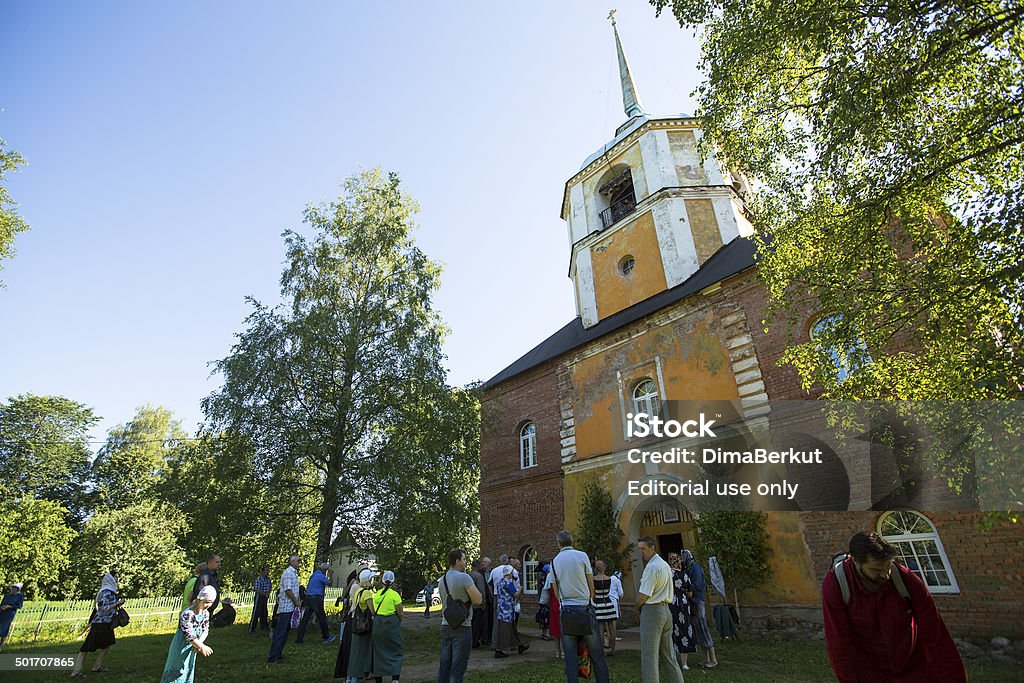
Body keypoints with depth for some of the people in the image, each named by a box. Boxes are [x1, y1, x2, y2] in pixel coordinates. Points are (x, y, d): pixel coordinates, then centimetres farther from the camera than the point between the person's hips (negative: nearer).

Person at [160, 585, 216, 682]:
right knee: (177, 670, 4)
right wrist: (201, 646, -23)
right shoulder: (187, 614, -28)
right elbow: (188, 634, -27)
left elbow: (205, 630, 0)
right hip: (182, 646, -7)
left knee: (189, 670, 18)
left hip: (193, 647, 7)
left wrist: (199, 644, -17)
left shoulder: (206, 613, -5)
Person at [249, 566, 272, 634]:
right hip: (259, 597, -8)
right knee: (256, 613, -5)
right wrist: (265, 594, -15)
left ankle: (264, 627, 27)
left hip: (265, 598, 8)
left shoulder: (268, 579, 5)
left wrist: (268, 593, -7)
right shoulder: (258, 579, -18)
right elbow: (257, 590, -21)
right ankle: (251, 629, 4)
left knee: (264, 613, 15)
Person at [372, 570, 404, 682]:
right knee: (396, 652, 6)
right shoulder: (395, 594, -10)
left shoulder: (376, 594, 5)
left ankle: (378, 678, 19)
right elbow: (400, 614, -6)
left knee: (378, 652, 15)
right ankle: (395, 677, -5)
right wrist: (400, 619, 13)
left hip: (377, 624, 4)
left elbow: (374, 612, 9)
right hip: (391, 624, -4)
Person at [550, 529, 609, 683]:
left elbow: (556, 591, 12)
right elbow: (591, 585, 5)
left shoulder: (554, 562, 8)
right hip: (585, 607, -2)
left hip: (566, 609, 2)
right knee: (597, 655, 5)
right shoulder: (582, 556, 0)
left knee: (570, 657, 7)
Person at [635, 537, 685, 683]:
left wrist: (637, 606, 3)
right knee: (668, 656, 16)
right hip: (666, 610, 10)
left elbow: (643, 596, -16)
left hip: (652, 611, -9)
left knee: (649, 657, -3)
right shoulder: (665, 564, 14)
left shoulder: (652, 567, -17)